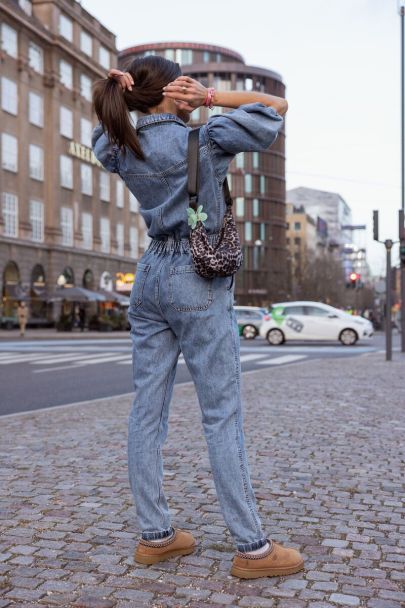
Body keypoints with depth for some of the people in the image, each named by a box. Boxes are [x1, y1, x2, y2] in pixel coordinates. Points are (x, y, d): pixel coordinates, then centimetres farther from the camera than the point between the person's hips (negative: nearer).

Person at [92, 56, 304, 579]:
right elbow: (275, 107, 0)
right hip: (198, 282, -6)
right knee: (222, 416, -4)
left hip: (149, 276, 7)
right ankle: (252, 548, 4)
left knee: (147, 411, 7)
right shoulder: (205, 141, -9)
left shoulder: (122, 150, 6)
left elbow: (106, 128, 31)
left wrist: (122, 94, 10)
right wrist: (209, 98, -5)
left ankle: (154, 535, 15)